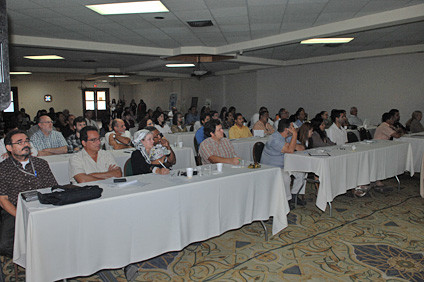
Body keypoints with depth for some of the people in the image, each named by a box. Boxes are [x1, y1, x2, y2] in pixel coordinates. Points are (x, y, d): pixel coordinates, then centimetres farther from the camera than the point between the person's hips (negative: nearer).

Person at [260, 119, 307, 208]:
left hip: (283, 166, 9)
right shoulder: (275, 139, -25)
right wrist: (295, 134, -28)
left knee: (302, 172, 1)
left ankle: (293, 195, 13)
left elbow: (301, 148, 6)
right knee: (285, 177, -33)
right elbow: (290, 150, -32)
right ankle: (286, 200, -10)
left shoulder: (287, 137, 5)